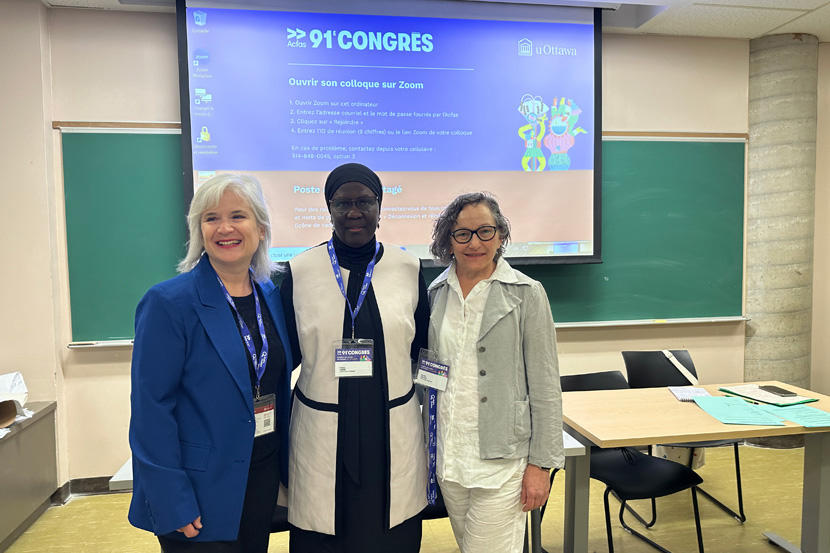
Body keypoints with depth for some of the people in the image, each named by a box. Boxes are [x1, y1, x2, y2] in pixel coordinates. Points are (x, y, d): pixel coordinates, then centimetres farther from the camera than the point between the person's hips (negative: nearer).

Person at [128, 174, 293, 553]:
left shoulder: (271, 295, 2)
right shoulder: (169, 302, -16)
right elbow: (151, 407, -16)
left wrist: (284, 463, 9)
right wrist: (172, 503, -17)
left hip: (263, 478, 6)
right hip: (201, 490, -5)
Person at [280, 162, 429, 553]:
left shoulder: (408, 268, 0)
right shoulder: (299, 271, -3)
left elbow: (422, 346, 10)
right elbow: (287, 354, 5)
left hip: (393, 429, 1)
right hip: (320, 432, -1)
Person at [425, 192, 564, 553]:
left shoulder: (526, 294, -8)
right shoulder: (437, 292, 4)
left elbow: (545, 386, -7)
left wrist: (541, 463, -9)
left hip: (502, 458, -4)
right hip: (447, 454, 5)